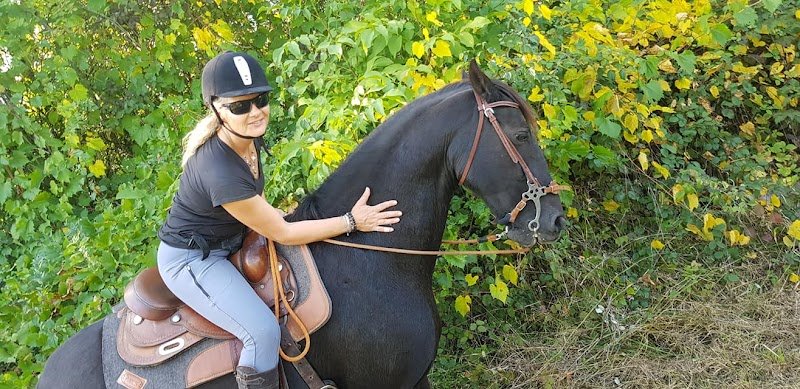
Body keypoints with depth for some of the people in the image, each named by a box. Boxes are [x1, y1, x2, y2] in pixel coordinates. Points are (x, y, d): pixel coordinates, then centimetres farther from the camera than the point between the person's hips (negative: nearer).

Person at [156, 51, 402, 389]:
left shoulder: (249, 136, -10)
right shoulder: (221, 173, -36)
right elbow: (283, 234, -23)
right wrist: (351, 221, -19)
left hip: (228, 241, 9)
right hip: (190, 260, -9)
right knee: (263, 332, -26)